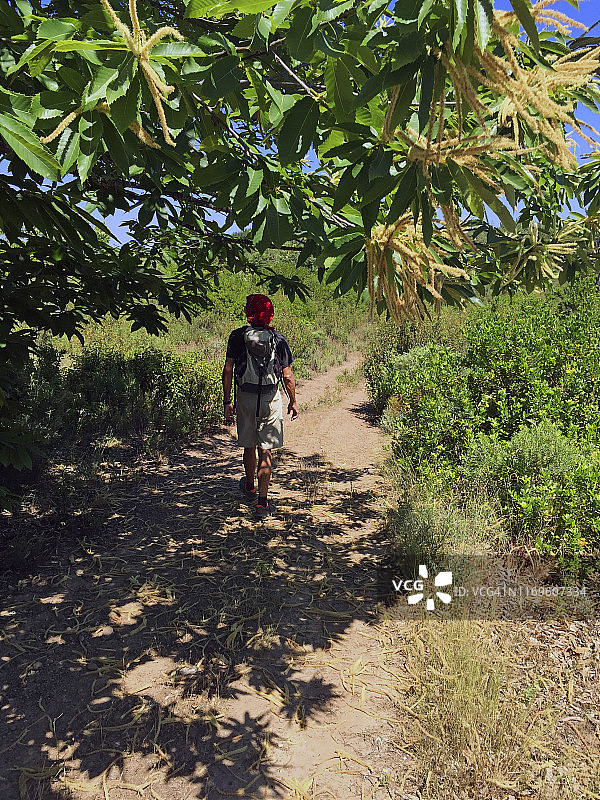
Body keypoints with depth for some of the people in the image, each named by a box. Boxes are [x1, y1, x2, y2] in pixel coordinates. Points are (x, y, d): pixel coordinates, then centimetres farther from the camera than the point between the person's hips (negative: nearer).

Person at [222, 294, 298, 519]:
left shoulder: (237, 336, -3)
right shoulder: (278, 339, -4)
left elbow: (228, 371, -4)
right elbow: (288, 376, -3)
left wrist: (227, 402, 3)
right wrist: (293, 401, 10)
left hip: (245, 397, 1)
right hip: (271, 399, -1)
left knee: (249, 445, 18)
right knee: (266, 449, 2)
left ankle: (250, 487, 41)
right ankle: (262, 502, 1)